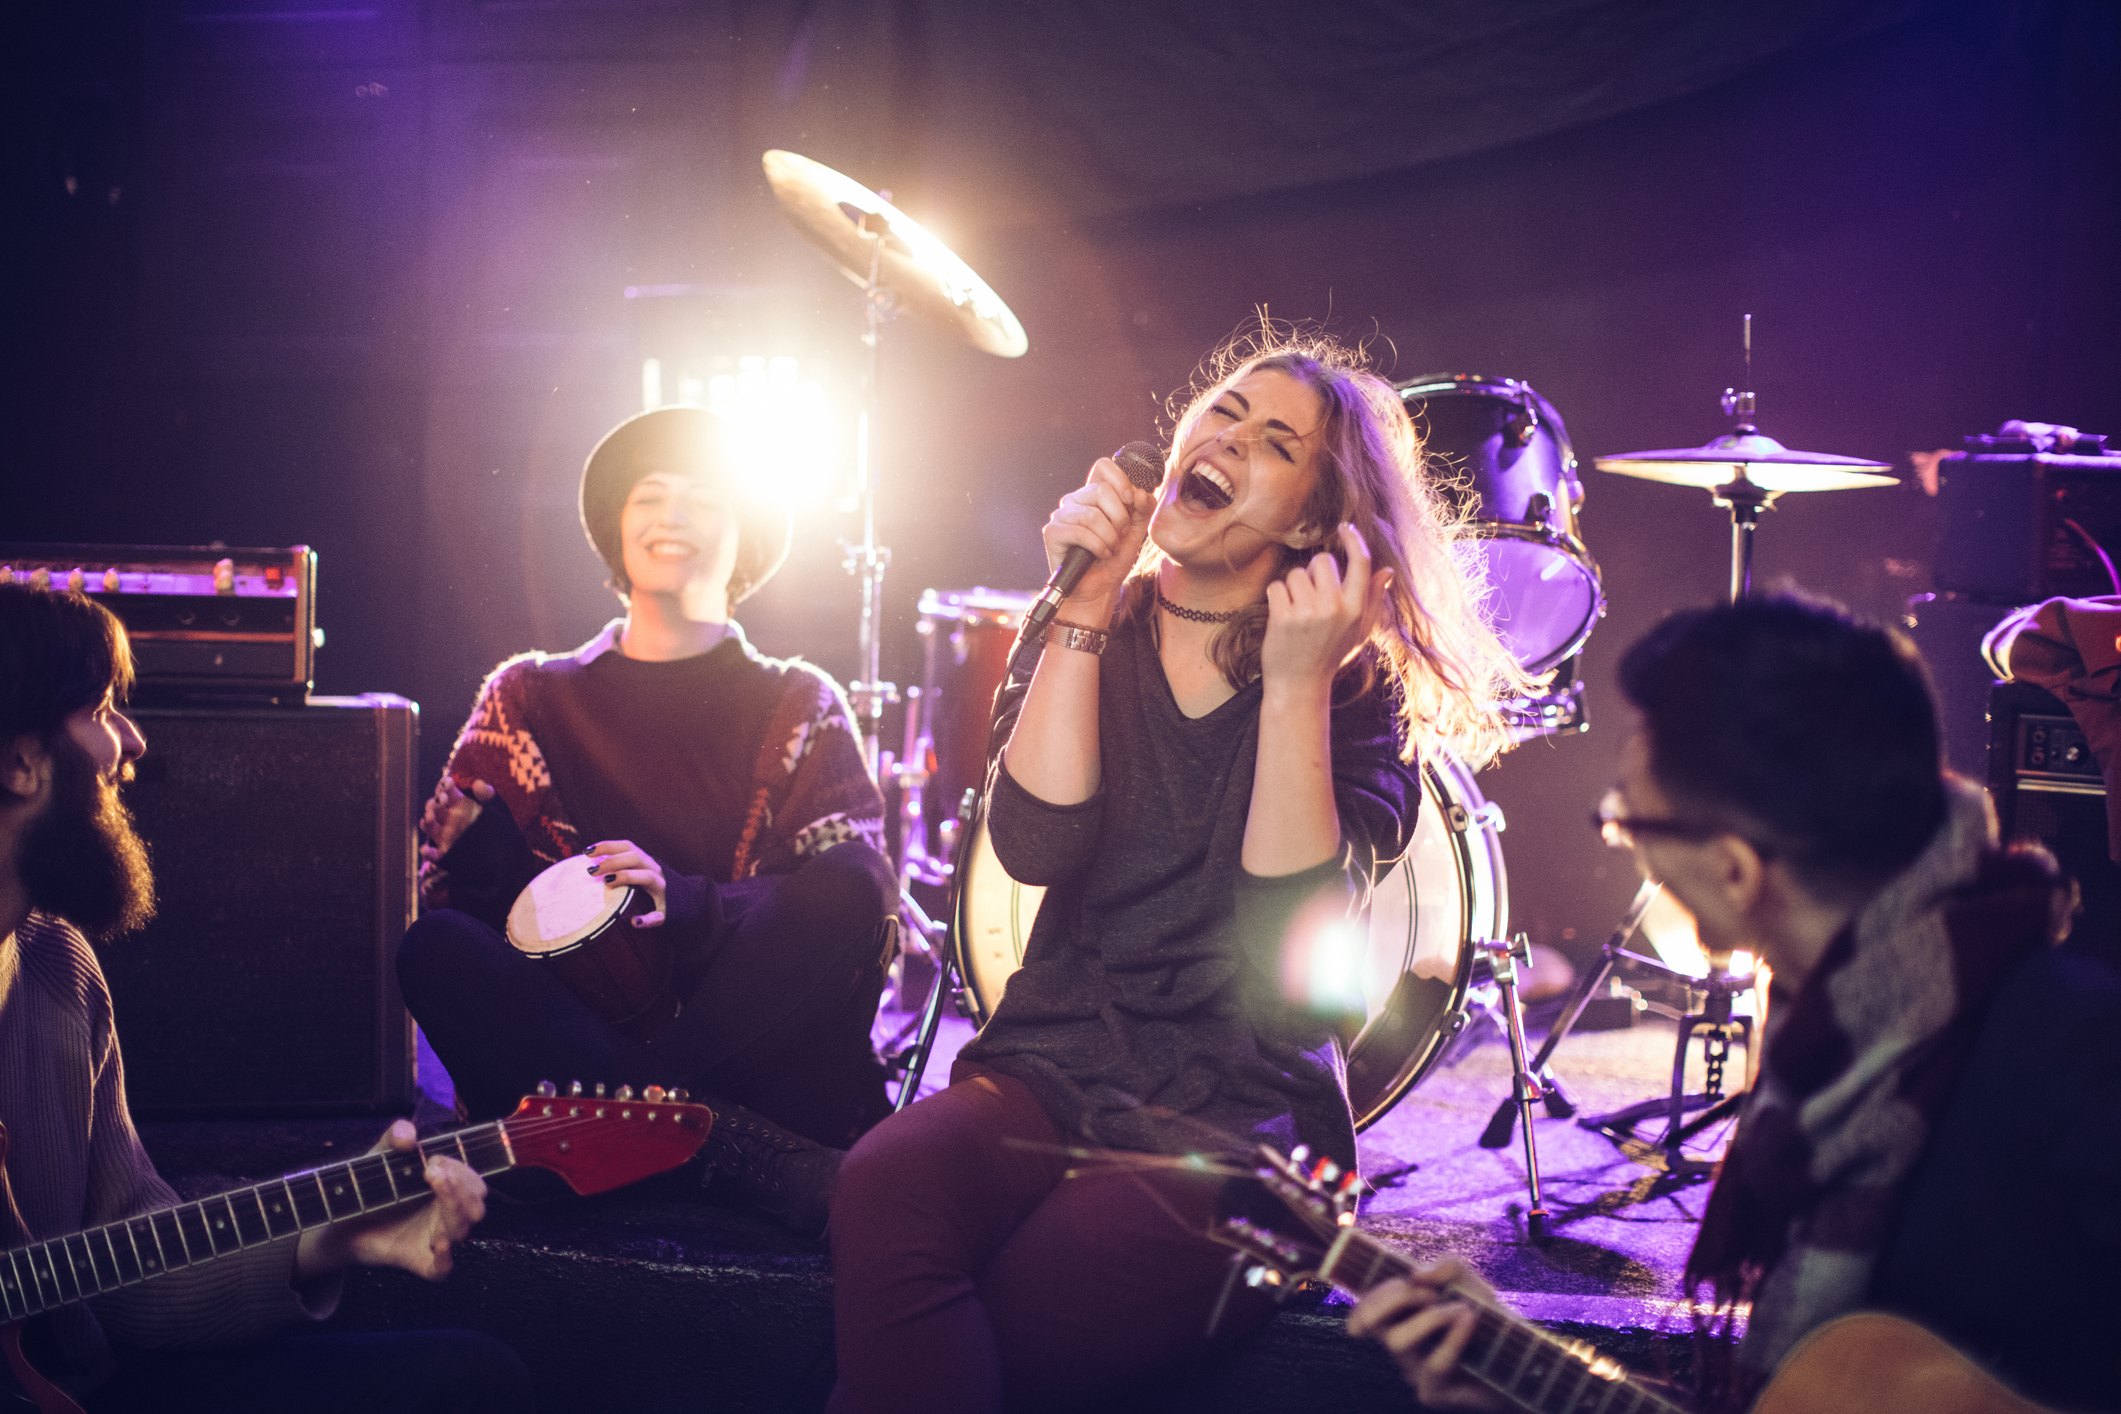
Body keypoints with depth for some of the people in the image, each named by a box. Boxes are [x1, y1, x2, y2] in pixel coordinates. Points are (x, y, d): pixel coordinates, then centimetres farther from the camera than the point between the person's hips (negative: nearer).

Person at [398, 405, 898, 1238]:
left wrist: (685, 904, -22)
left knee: (843, 894, -28)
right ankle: (743, 1153, -36)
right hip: (577, 1025, 2)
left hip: (753, 1037, -2)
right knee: (435, 950, -28)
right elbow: (454, 872, 7)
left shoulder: (800, 707, 15)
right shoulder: (533, 696, 20)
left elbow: (858, 891, -3)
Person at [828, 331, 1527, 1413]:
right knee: (887, 1187, -32)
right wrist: (1083, 610, -8)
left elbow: (1295, 932, -12)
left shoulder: (1358, 689, 3)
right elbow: (1035, 845, -7)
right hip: (1054, 1060, 3)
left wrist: (1294, 686, -15)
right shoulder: (1086, 640, 13)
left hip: (1243, 1106, -3)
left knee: (1024, 1312, -32)